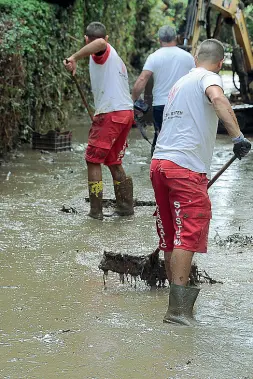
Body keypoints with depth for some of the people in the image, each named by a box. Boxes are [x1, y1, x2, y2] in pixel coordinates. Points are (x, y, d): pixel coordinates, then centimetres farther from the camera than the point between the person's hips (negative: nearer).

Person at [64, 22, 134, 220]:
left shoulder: (103, 52, -4)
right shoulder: (115, 57, 25)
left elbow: (100, 43, -32)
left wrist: (74, 58, -33)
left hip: (110, 114, -9)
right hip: (126, 112, 9)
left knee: (93, 160, 0)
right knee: (114, 162, 18)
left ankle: (96, 210, -1)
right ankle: (126, 206, 19)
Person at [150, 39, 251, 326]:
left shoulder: (180, 83, 27)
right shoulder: (208, 77, 1)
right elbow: (218, 99, -24)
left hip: (159, 162, 9)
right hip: (186, 167, -9)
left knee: (171, 236, 14)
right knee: (189, 234, -10)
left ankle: (177, 300, 22)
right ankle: (178, 307, -16)